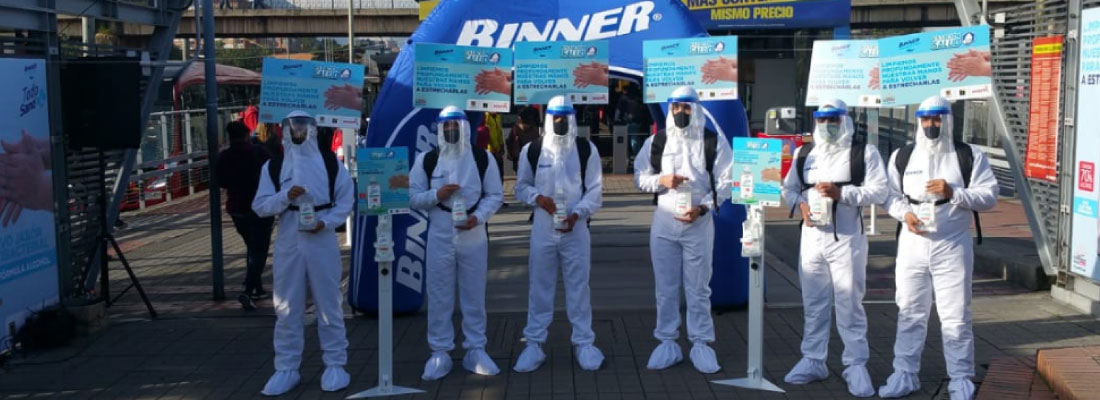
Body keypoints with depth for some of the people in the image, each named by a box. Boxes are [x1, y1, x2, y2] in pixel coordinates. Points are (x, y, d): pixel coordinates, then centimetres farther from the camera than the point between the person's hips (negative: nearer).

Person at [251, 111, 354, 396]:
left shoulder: (331, 163, 3)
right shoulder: (273, 166, 5)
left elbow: (346, 200, 3)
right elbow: (259, 206, 1)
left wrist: (326, 222, -13)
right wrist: (285, 196, -16)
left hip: (322, 241, -1)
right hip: (288, 243, 1)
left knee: (329, 305, 5)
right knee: (287, 309, 5)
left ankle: (335, 365, 15)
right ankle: (286, 369, 14)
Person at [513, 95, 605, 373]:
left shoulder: (586, 149, 0)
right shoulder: (532, 150, 3)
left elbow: (595, 190, -1)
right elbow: (521, 186, 9)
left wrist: (576, 214, -15)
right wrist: (538, 198, -12)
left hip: (576, 229, -1)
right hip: (542, 229, 1)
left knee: (578, 286, 7)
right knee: (540, 286, 6)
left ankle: (583, 342, 18)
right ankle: (534, 342, 16)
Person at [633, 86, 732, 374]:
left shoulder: (714, 142, -1)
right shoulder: (655, 142, 6)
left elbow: (725, 182, -3)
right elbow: (639, 177, 7)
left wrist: (703, 207, -16)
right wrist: (661, 180, -13)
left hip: (699, 224, -2)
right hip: (663, 223, 2)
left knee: (698, 288, 4)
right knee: (665, 288, 8)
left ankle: (701, 343, 14)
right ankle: (667, 342, 17)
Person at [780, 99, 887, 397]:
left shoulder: (864, 151, -1)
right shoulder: (804, 153, 12)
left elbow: (879, 191, -8)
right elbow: (789, 188, 13)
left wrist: (842, 193, -20)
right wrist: (801, 203, -8)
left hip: (847, 238, -4)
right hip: (812, 236, 4)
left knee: (849, 303, -1)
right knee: (813, 302, 10)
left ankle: (856, 365, 7)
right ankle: (813, 361, 20)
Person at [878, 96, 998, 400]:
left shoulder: (970, 156, 0)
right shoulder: (901, 156, 8)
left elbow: (989, 196, -5)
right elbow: (890, 195, 6)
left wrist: (953, 192, -18)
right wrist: (905, 213, -14)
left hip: (953, 246, -2)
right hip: (912, 244, 2)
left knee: (956, 316, 2)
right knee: (910, 313, 8)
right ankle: (904, 375, 17)